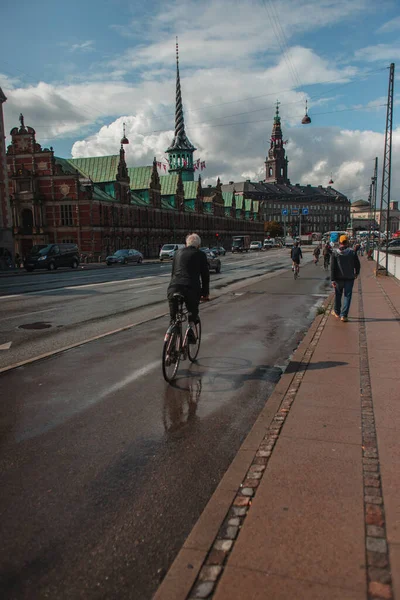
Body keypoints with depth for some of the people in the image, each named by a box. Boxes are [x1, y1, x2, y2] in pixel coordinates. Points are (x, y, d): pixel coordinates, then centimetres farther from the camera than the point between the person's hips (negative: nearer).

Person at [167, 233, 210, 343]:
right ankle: (191, 327, 1)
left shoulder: (178, 252, 21)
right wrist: (205, 293, 20)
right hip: (192, 289, -2)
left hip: (174, 288, 2)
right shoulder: (200, 255, 11)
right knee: (193, 312, 23)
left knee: (173, 316, 15)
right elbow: (205, 275, 11)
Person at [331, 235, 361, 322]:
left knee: (338, 295, 18)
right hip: (349, 278, -1)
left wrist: (332, 279, -8)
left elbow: (332, 267, -9)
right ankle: (343, 315, -2)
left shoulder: (335, 253, -5)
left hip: (338, 278, 1)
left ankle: (337, 312, 32)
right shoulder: (352, 252, -4)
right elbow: (357, 265, 3)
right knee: (347, 296, 3)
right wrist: (356, 273, 23)